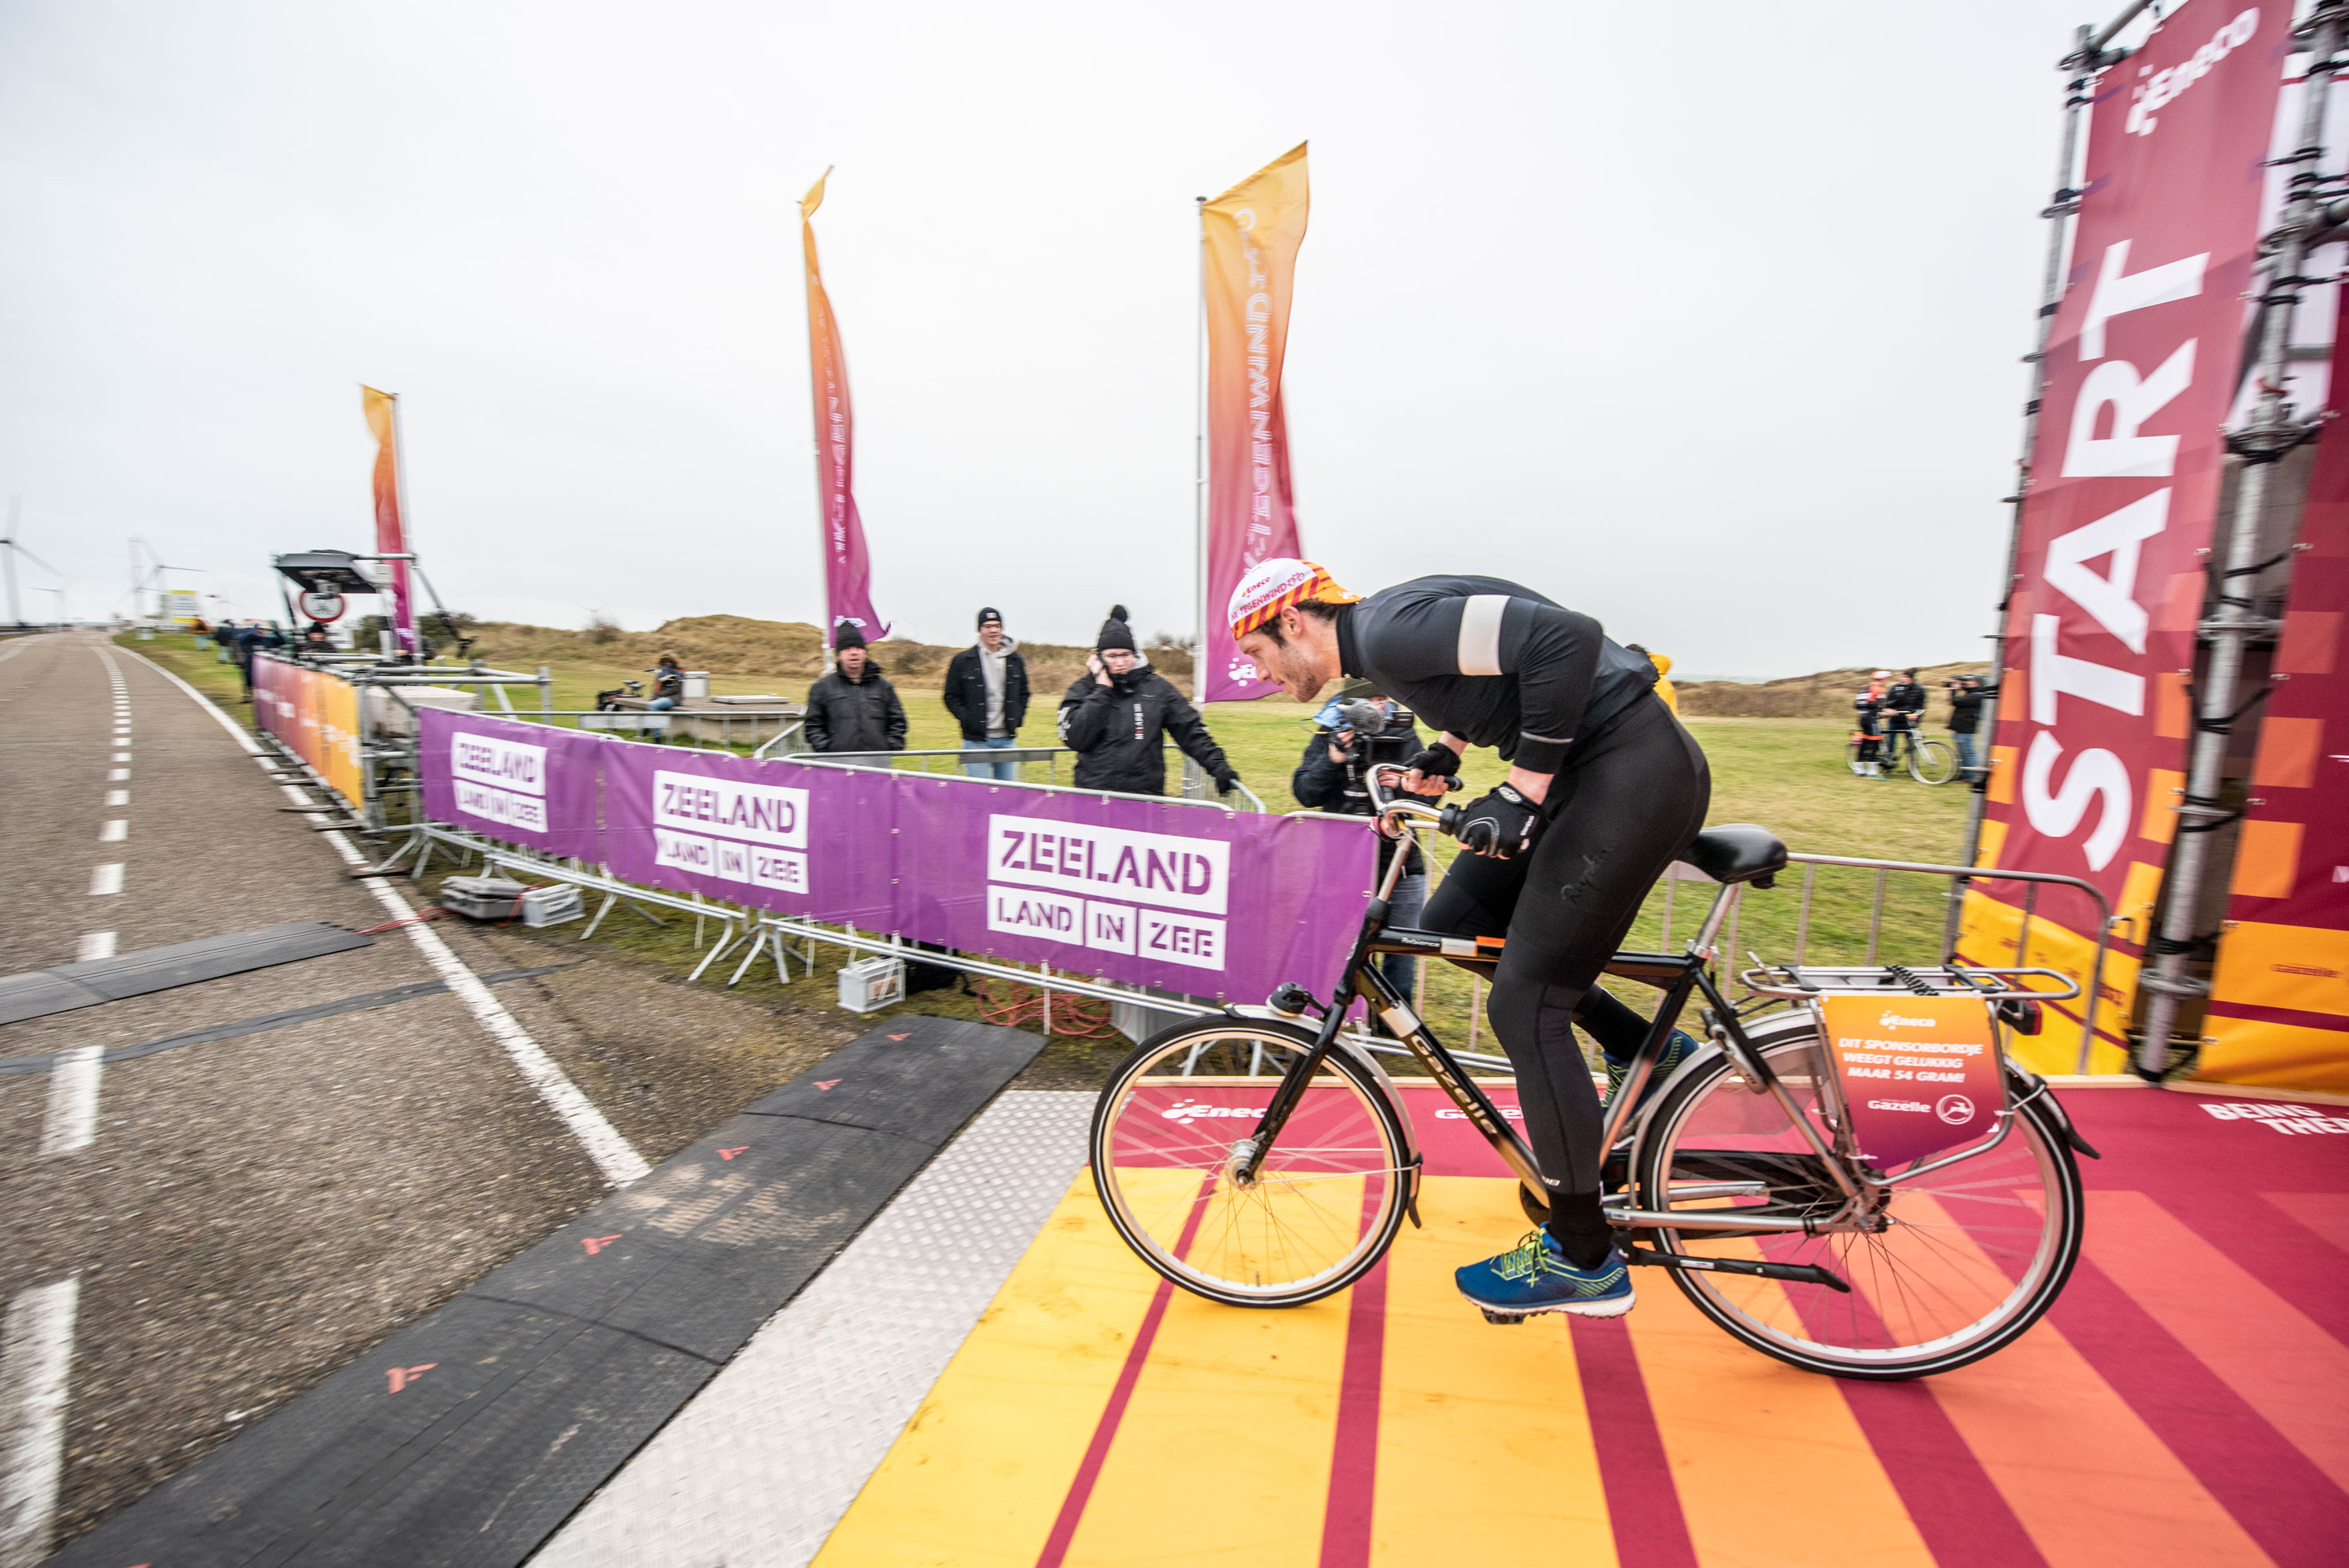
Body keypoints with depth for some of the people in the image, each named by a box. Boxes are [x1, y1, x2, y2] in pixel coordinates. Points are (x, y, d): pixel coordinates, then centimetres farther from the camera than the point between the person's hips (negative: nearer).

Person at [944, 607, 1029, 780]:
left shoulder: (1015, 660, 10)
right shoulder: (962, 661, 0)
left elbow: (1024, 693, 20)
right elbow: (951, 697, 3)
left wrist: (1017, 719, 6)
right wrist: (968, 720, -9)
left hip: (1007, 739, 4)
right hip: (976, 740, -3)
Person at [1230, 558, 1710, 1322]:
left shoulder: (1387, 628, -18)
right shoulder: (1377, 635, 12)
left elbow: (1566, 638, -26)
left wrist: (1522, 790, -22)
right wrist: (1446, 748, 11)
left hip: (1636, 771, -10)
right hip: (1589, 767, 10)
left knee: (1524, 1006, -6)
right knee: (1452, 921, 13)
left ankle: (1585, 1260, 12)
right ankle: (1646, 1050, 23)